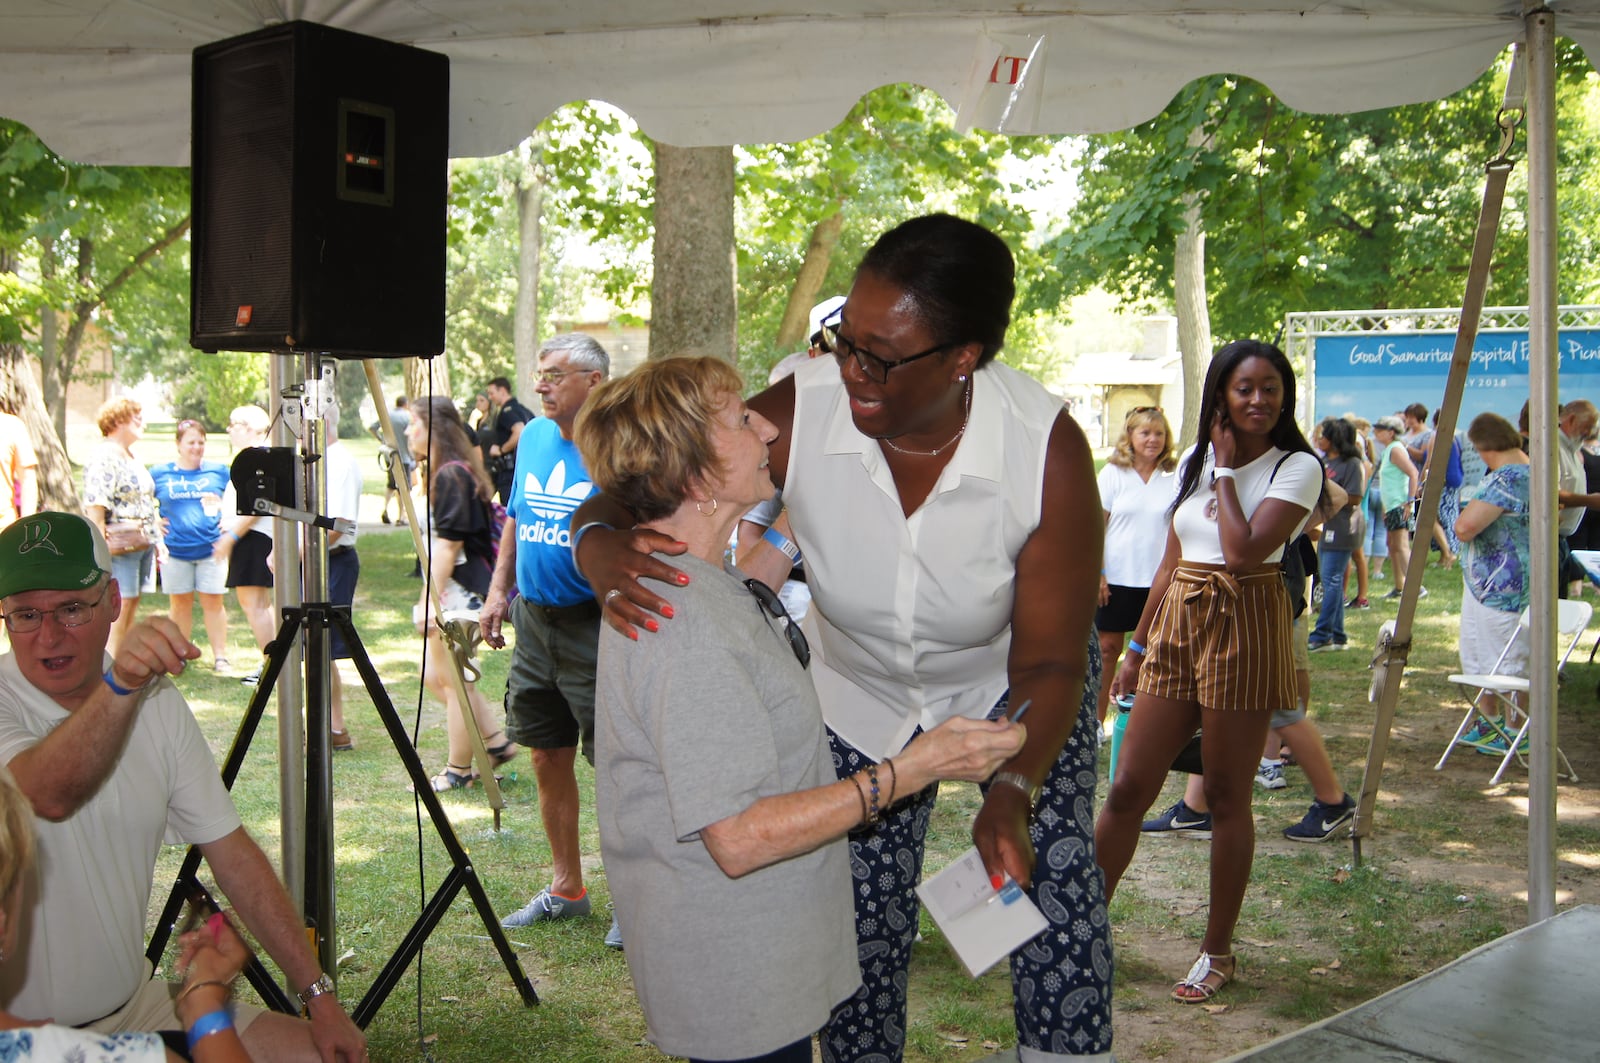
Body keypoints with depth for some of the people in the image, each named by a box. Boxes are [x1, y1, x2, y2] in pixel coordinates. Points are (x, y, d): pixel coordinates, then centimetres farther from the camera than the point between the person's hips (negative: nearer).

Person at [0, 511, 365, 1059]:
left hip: (136, 1008, 6)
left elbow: (232, 851, 4)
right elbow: (49, 795, -36)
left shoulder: (158, 703, 3)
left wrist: (320, 996, 0)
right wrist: (118, 686, -51)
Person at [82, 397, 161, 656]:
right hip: (120, 545, -9)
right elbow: (95, 506, -18)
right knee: (119, 606, -10)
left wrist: (155, 542, 23)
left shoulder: (130, 457, 18)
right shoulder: (103, 458, -11)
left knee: (132, 606, 11)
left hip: (142, 544, 9)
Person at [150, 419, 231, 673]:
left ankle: (220, 657, 5)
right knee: (180, 602, 8)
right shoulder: (160, 473, 5)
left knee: (213, 602, 0)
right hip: (175, 548, 1)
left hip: (211, 547, 0)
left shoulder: (219, 471, 6)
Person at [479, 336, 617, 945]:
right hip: (534, 621, 7)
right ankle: (566, 888, 29)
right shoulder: (533, 437, 10)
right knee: (548, 759, 14)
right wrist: (499, 590, 16)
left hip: (594, 627, -7)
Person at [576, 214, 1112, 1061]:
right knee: (861, 923, 3)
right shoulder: (799, 416, -30)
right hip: (861, 693, 1)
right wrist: (599, 546, -45)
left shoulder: (1047, 450, -31)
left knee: (1054, 885, -13)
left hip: (1009, 679, -1)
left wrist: (1012, 793, -41)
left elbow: (1048, 662, -24)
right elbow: (629, 496, -21)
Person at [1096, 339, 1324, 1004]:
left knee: (1228, 799, 4)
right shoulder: (1193, 464, 12)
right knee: (1127, 789, 5)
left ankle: (1218, 951, 19)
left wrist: (1227, 469, -9)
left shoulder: (1297, 467, -6)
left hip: (1244, 631, -5)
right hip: (1176, 626, 5)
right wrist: (1137, 646, 15)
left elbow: (1244, 553, -20)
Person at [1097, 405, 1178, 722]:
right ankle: (1097, 718, 14)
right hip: (1117, 578, -1)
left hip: (1158, 580, 1)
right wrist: (1096, 572, -6)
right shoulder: (1113, 472, 0)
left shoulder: (1173, 476, 2)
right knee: (1108, 649, 5)